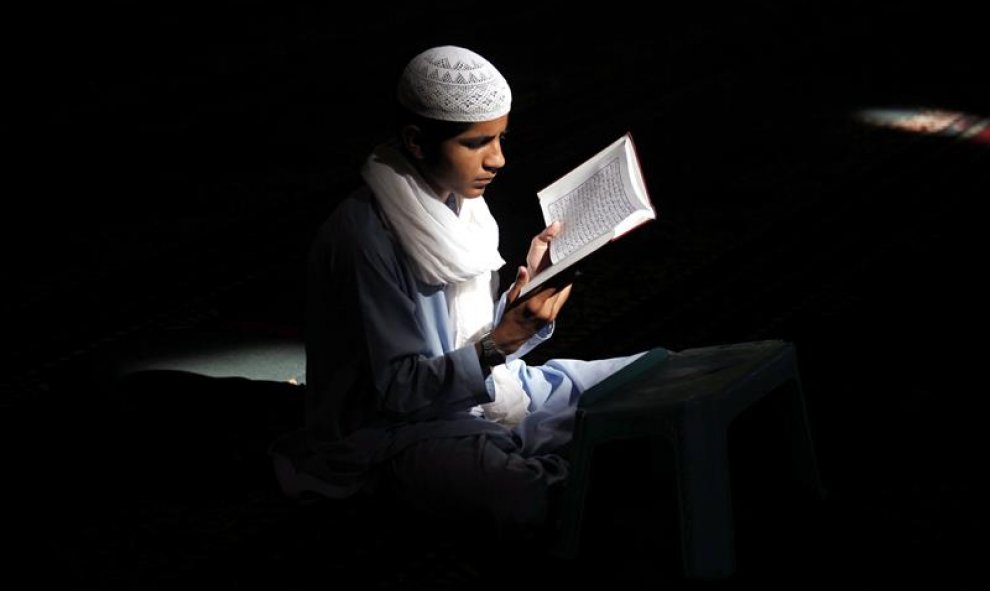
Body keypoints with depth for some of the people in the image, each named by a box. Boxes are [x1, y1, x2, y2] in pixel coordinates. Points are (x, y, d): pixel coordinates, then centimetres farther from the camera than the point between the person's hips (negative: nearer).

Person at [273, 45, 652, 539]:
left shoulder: (459, 203, 4)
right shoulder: (367, 234, -21)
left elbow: (478, 340, 8)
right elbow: (398, 390, -20)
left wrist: (528, 287, -7)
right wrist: (498, 345, -31)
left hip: (482, 391, 8)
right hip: (400, 429, -8)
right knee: (540, 502, -34)